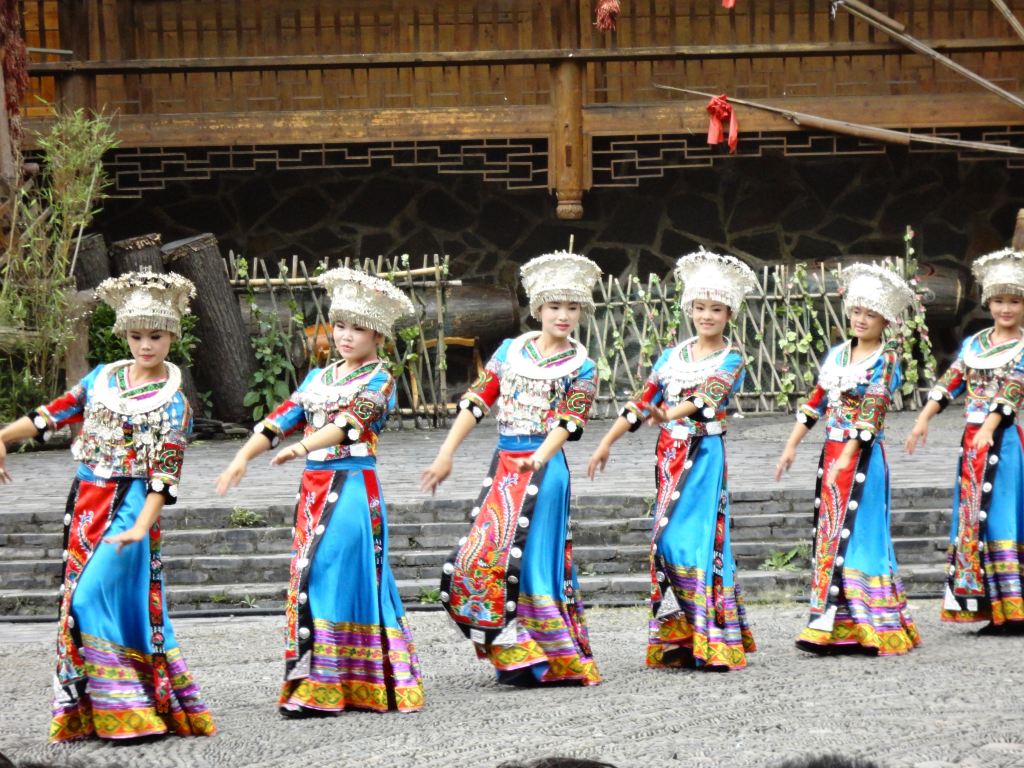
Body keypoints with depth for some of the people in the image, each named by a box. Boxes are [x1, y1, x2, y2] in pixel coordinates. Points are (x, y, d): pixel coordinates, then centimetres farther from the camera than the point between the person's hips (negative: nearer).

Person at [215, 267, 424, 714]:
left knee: (330, 573, -13)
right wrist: (243, 458, -2)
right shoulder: (317, 379, 17)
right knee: (308, 577, 5)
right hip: (314, 487, 7)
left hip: (353, 487, -7)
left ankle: (322, 689, -12)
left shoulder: (379, 381, -4)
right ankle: (312, 679, 10)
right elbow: (280, 421, 13)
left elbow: (351, 421, -21)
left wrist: (303, 446, -36)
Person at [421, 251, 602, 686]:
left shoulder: (581, 368, 0)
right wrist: (446, 455, 2)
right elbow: (476, 403, 9)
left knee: (527, 555, -10)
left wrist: (538, 458, -31)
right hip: (503, 465, 5)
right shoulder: (511, 351, 11)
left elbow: (567, 423, -12)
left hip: (543, 468, -4)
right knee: (480, 555, -2)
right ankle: (514, 652, 6)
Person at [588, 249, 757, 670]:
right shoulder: (674, 355, 13)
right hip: (670, 454, 6)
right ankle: (674, 636, 11)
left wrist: (669, 414, -37)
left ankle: (711, 641, -8)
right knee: (667, 537, 5)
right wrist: (606, 443, 11)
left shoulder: (732, 360, -4)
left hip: (705, 455, -6)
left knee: (700, 537, -11)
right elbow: (643, 400, 15)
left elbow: (707, 397, -21)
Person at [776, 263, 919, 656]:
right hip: (831, 454, 7)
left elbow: (870, 414, -14)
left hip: (863, 458, -7)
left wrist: (845, 460, -20)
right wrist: (791, 446, 9)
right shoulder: (837, 354, 12)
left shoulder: (887, 361, -7)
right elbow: (816, 403, 15)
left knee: (854, 534, -7)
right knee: (828, 532, 6)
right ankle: (835, 626, 10)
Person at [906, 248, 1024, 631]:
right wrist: (923, 420, 0)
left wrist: (989, 429, -24)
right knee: (973, 517, 5)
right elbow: (949, 384, 11)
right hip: (972, 439, 6)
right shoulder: (973, 345, 14)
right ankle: (991, 609, 9)